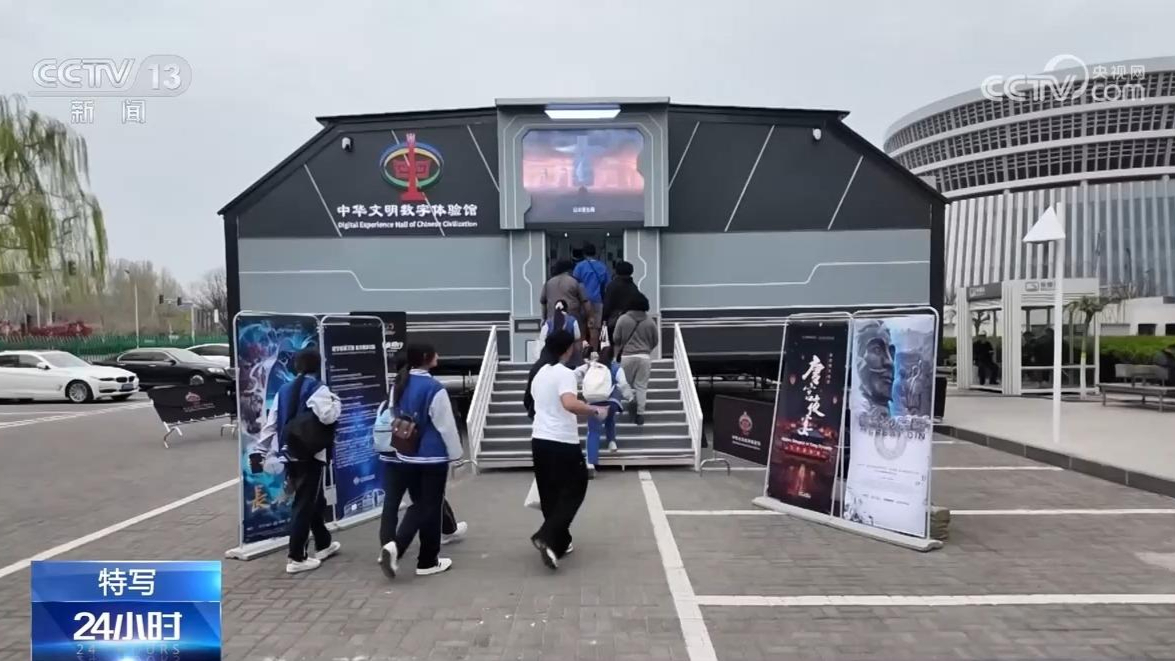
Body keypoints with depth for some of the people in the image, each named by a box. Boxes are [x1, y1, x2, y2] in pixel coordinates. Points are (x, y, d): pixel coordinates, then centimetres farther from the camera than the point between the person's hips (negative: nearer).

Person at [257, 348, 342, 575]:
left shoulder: (283, 390, 11)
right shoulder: (318, 389, -10)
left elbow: (271, 423, 12)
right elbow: (327, 416, -27)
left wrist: (268, 451, 17)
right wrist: (335, 402, -7)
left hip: (289, 454, 8)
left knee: (315, 499, 21)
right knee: (304, 504, -2)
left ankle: (324, 543, 35)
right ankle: (296, 557, -1)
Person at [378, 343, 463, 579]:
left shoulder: (398, 386, 5)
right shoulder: (434, 389, -17)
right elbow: (446, 425, -14)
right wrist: (455, 454, -4)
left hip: (405, 455, 7)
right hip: (432, 456, -7)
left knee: (420, 504, 17)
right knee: (430, 507, 5)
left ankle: (392, 545, 1)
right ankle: (427, 562, 14)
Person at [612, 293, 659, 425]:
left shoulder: (623, 319, -5)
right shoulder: (650, 321, 0)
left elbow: (616, 339, -2)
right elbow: (655, 341, 8)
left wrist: (620, 349, 20)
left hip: (627, 356, -1)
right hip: (645, 356, 2)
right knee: (641, 386, 6)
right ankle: (640, 413, 5)